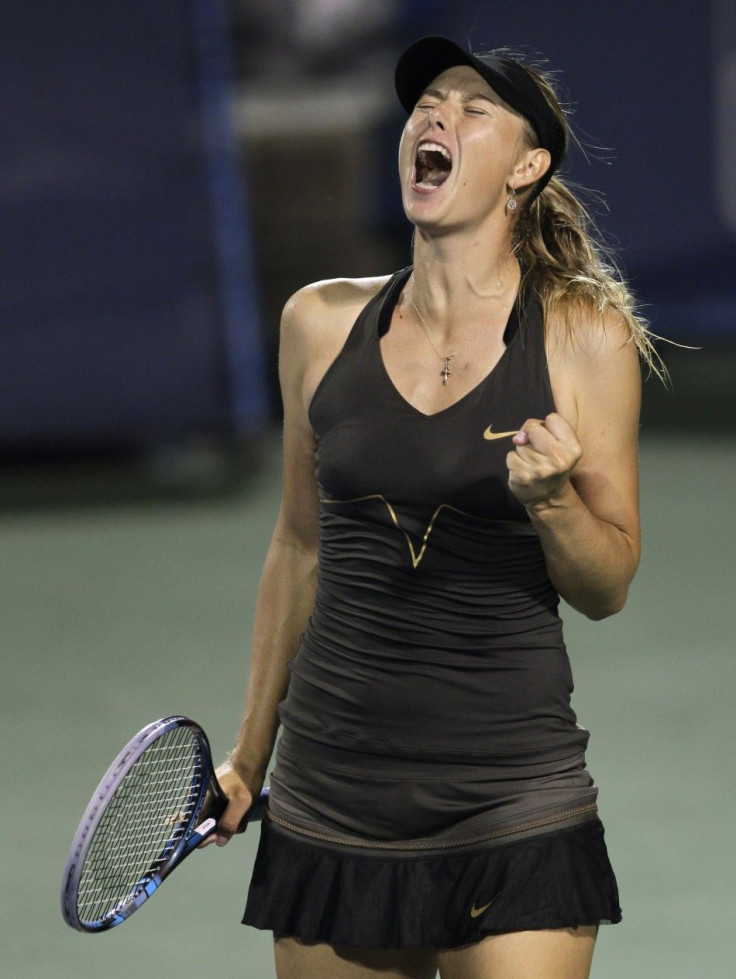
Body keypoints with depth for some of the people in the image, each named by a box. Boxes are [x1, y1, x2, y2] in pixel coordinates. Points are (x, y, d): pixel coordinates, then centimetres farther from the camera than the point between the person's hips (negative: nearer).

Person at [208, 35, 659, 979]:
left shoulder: (584, 337, -4)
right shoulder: (323, 322, 4)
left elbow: (608, 586, 1)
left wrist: (552, 501, -20)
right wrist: (250, 755, 21)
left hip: (512, 801, -3)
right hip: (330, 789, 3)